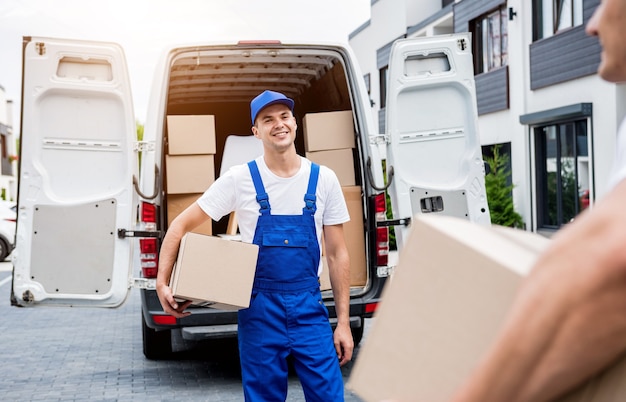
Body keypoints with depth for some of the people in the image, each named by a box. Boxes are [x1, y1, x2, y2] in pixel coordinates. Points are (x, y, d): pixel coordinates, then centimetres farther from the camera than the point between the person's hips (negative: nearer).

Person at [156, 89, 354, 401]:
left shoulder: (324, 179, 1)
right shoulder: (239, 179, -3)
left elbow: (337, 254, 5)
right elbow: (181, 225, 3)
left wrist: (344, 322, 2)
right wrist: (162, 282, -8)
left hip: (309, 306, 1)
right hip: (260, 308, -1)